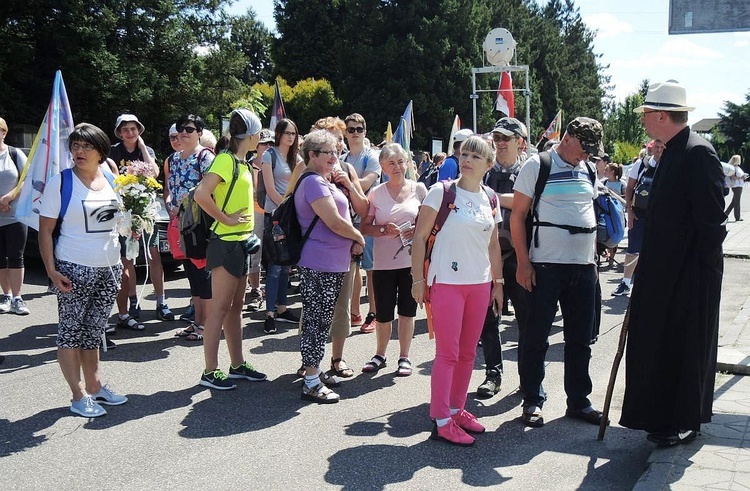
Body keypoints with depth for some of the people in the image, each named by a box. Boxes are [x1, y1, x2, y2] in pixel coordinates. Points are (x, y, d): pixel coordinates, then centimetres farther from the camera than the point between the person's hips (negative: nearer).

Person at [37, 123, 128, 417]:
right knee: (71, 329, 2)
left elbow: (121, 220, 22)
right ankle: (79, 395, 10)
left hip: (110, 268, 5)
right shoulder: (60, 182, -6)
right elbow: (45, 230, -7)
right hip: (74, 270, -5)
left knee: (93, 330, 14)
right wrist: (51, 271, -15)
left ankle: (94, 385, 25)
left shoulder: (112, 181, 7)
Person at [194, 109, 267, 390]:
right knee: (220, 308, -4)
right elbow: (201, 194, -26)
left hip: (241, 242, 9)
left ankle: (237, 366, 23)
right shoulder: (226, 160, -15)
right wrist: (225, 219, -19)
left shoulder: (242, 162, 13)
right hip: (226, 243, -9)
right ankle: (210, 372, 3)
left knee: (236, 306, 14)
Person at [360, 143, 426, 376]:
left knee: (407, 311, 8)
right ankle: (380, 355, 26)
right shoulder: (376, 193, 2)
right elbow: (364, 227, 2)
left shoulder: (418, 189, 3)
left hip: (412, 259, 0)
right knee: (383, 313, 5)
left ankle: (404, 357, 22)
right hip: (383, 261, 0)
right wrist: (384, 230, -15)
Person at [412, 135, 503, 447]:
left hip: (480, 283, 5)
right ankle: (441, 421, 4)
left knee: (468, 352, 12)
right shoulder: (441, 192, -6)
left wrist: (498, 282, 14)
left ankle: (456, 408, 26)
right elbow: (420, 237, -6)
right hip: (447, 282, -5)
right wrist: (418, 279, -9)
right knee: (447, 353, -3)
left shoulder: (490, 200, 9)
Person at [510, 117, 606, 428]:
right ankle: (532, 402, 14)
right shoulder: (537, 166, -4)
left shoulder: (588, 171, 14)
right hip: (545, 266, -6)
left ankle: (578, 401, 24)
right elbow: (517, 215, -6)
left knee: (580, 339, 12)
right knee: (536, 338, 2)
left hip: (583, 266, 6)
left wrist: (594, 260, 15)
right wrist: (523, 262, -11)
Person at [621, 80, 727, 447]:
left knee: (685, 346, 3)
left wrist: (703, 270, -18)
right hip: (666, 272, 9)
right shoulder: (673, 152, 13)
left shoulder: (698, 153, -17)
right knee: (661, 343, 14)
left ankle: (685, 423, 17)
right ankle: (664, 418, 26)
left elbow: (711, 218, -20)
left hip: (690, 274, -9)